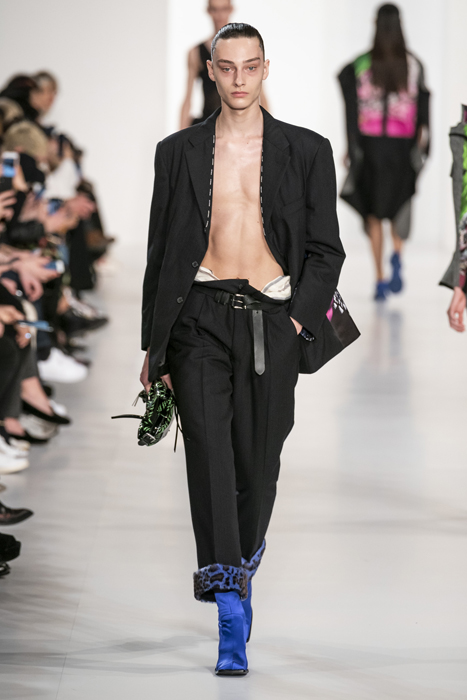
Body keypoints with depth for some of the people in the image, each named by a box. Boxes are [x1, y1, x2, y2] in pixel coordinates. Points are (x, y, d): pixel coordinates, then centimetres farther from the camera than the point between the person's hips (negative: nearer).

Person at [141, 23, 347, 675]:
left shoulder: (306, 151, 7)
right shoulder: (179, 152, 10)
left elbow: (327, 248, 8)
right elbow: (161, 250, 13)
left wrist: (300, 320, -5)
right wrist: (153, 344, 10)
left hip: (272, 319, 0)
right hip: (201, 315, 0)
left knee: (257, 462, 3)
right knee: (208, 439, -17)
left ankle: (241, 566, 32)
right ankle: (231, 614, -22)